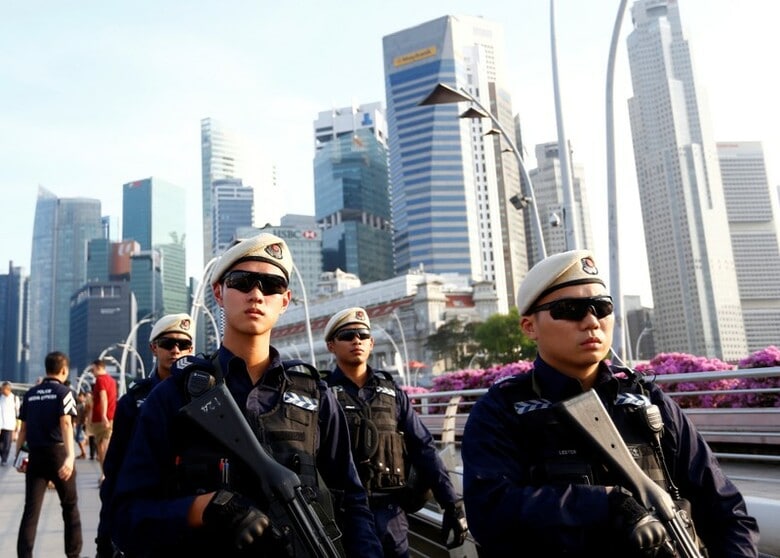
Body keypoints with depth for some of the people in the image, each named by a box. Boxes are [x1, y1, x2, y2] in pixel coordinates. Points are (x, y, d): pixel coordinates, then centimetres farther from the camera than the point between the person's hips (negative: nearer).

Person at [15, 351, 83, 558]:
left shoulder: (30, 394, 9)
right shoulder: (63, 392, -6)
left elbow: (23, 428, 9)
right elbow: (66, 424, -19)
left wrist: (18, 454, 19)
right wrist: (70, 456, -27)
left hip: (35, 455, 4)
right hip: (58, 453, -4)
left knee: (31, 509, 4)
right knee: (70, 506, 11)